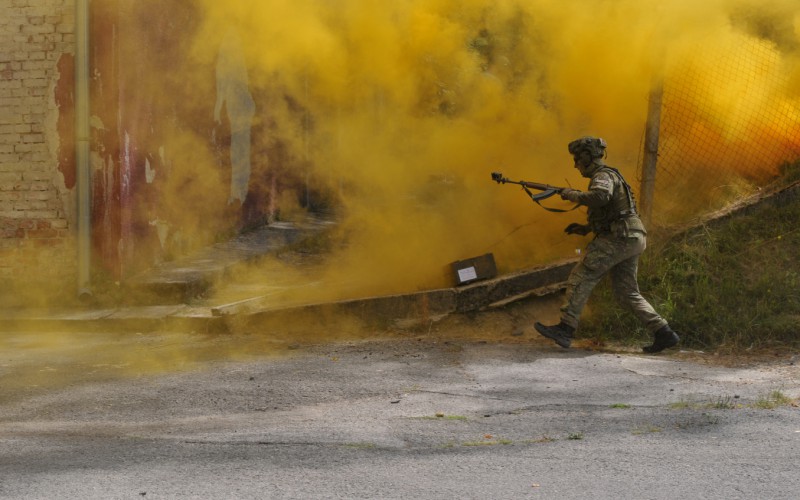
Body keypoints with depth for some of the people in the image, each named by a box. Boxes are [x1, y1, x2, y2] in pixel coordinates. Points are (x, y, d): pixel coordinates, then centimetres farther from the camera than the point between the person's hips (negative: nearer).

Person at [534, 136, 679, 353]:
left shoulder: (603, 175, -6)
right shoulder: (610, 177, 25)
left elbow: (600, 196, -30)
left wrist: (572, 195, -15)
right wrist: (585, 228, 19)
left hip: (618, 239, -10)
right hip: (632, 240, 10)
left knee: (581, 278, -8)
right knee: (628, 292, 11)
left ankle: (565, 329, -12)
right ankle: (663, 333, 5)